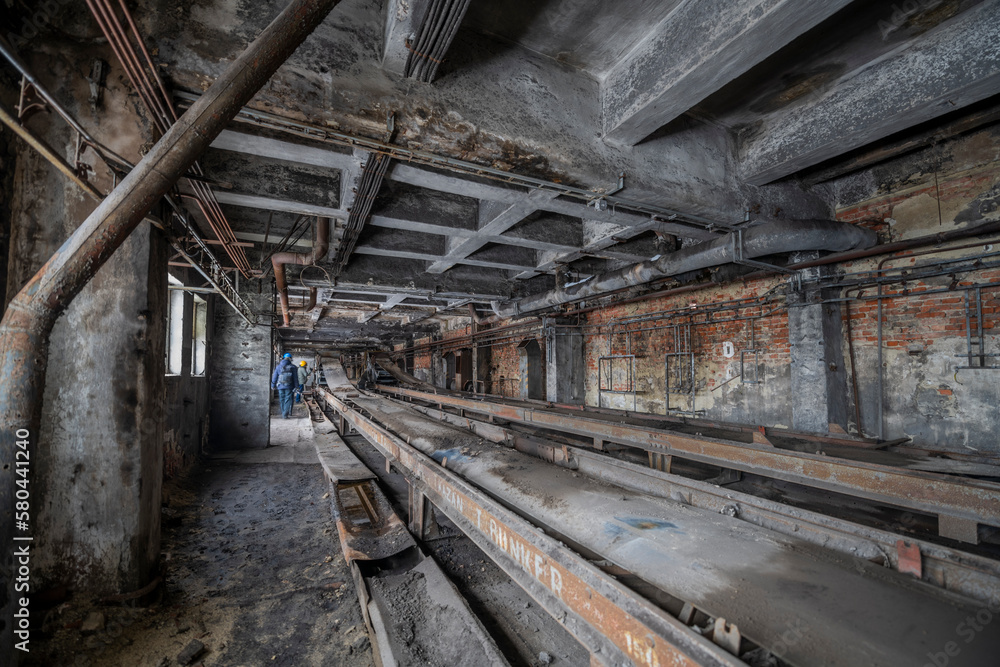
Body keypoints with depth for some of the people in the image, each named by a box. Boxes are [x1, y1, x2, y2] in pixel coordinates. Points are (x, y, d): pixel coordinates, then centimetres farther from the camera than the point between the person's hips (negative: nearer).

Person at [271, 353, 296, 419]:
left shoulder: (278, 367, 1)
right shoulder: (292, 367, -4)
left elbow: (274, 377, 6)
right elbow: (295, 378, -4)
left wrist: (273, 385, 16)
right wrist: (296, 386, 2)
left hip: (280, 386, 2)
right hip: (289, 387, -2)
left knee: (282, 400, 13)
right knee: (288, 400, 2)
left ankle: (284, 414, 22)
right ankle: (285, 415, -5)